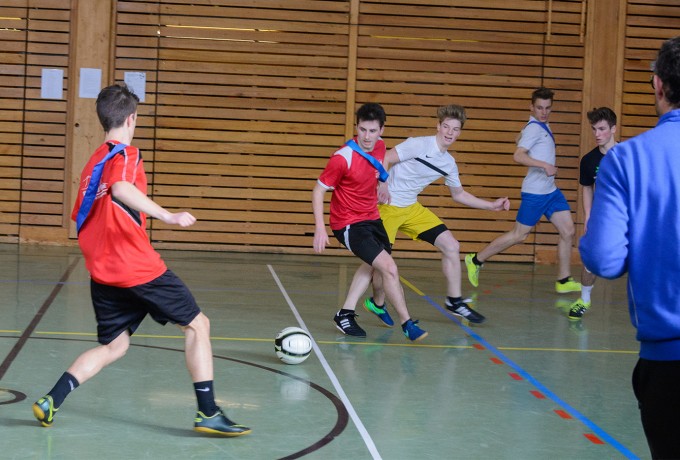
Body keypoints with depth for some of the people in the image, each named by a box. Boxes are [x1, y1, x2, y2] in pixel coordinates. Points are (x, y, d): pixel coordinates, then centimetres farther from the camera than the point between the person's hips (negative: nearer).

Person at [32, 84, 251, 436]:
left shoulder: (93, 163, 16)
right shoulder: (125, 154, -7)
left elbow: (81, 218, 23)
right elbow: (121, 189, -31)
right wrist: (167, 216, -38)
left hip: (102, 272, 8)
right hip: (138, 268, -8)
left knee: (114, 345, 18)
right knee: (197, 325, 3)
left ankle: (50, 402, 5)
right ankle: (208, 413, -2)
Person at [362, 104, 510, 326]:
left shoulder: (449, 163, 4)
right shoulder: (418, 145, -17)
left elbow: (459, 194, 18)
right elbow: (384, 159, -19)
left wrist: (492, 205, 13)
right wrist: (382, 186, -34)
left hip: (412, 208, 7)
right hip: (388, 206, -7)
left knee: (451, 246, 0)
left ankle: (454, 300, 11)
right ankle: (377, 303, 19)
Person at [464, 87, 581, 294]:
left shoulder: (543, 127, 13)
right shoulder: (534, 128, -15)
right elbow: (518, 155, -27)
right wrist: (544, 165, -37)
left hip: (551, 190, 9)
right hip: (535, 192, -9)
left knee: (568, 231, 2)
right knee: (519, 235, -1)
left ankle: (564, 281, 9)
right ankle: (476, 260, 13)